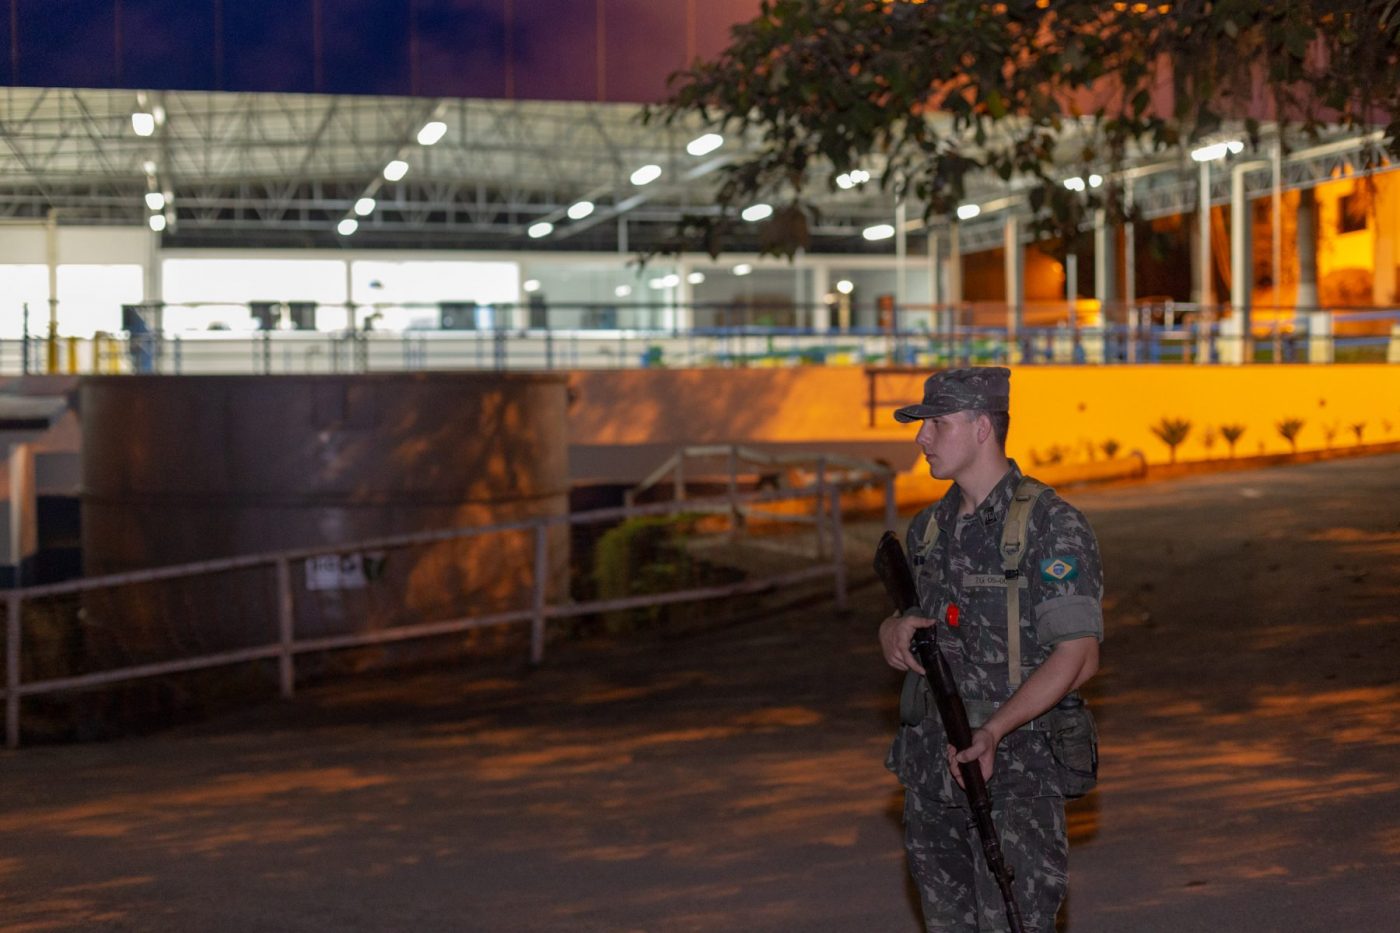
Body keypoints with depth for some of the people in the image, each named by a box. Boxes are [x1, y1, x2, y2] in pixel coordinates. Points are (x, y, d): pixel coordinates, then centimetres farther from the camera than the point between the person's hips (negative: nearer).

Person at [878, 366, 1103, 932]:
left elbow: (1078, 657, -17)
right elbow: (900, 631, 21)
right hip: (931, 774, 7)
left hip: (1015, 776, -7)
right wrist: (895, 632, -5)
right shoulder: (929, 528, 11)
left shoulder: (1052, 527, -11)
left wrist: (993, 729, -27)